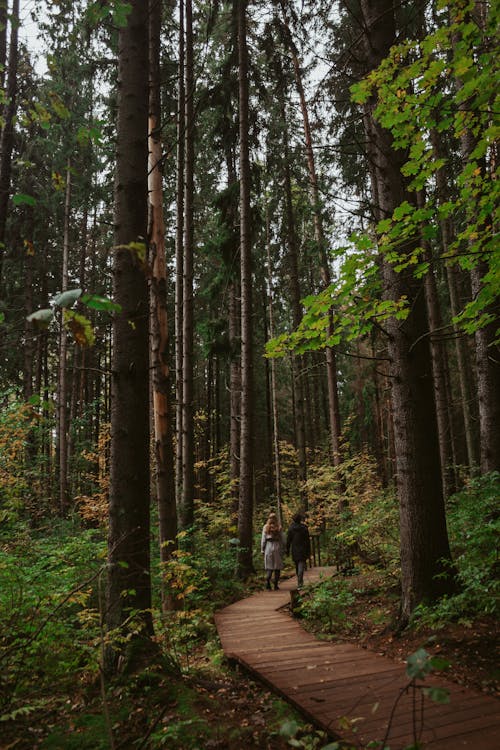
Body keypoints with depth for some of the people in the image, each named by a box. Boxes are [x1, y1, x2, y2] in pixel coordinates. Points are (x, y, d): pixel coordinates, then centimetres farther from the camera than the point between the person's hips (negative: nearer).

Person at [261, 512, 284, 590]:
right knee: (277, 567, 8)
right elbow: (281, 540, 0)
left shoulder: (265, 527, 1)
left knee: (269, 566, 9)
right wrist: (282, 551, 6)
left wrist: (262, 550, 6)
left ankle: (267, 579, -15)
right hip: (277, 547, -1)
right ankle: (276, 585, 9)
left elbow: (263, 539, 1)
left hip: (268, 547, 1)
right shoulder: (279, 528, 0)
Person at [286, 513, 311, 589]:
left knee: (297, 566, 17)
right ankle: (299, 583, -17)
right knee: (301, 566, -5)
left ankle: (300, 582, 30)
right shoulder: (304, 528, -6)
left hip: (294, 551, 2)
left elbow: (288, 540, -2)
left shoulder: (291, 529, -4)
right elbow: (308, 541, -3)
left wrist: (287, 551, 7)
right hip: (302, 551, -2)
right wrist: (309, 552, 3)